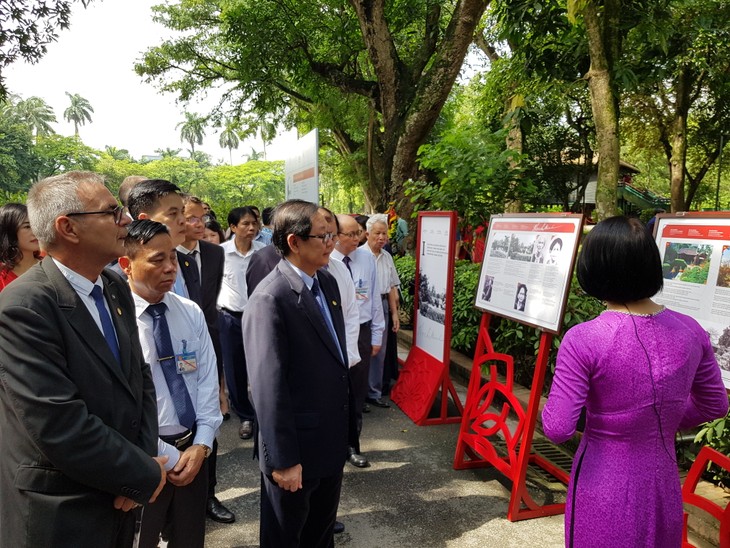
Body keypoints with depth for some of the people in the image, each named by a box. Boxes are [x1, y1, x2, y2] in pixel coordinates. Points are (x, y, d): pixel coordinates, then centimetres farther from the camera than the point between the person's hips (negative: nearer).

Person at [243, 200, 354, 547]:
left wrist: (344, 426, 15)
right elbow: (269, 387, -23)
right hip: (297, 445, -7)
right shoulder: (271, 299, -24)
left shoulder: (328, 283, 3)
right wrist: (283, 459, -18)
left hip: (333, 438, 7)